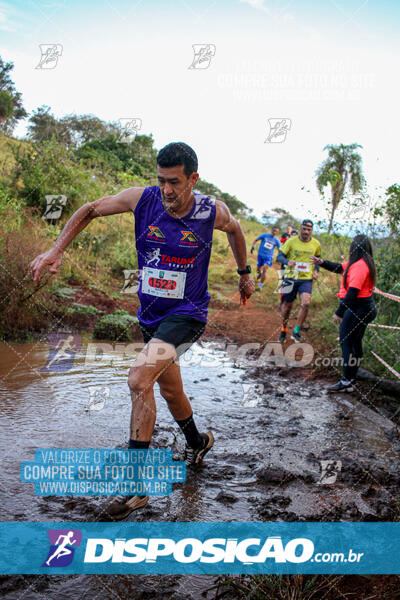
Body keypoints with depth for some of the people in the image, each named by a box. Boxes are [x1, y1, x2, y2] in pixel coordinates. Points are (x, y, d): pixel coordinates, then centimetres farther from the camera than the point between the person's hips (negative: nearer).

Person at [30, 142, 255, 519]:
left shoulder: (212, 212, -12)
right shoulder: (142, 199, -10)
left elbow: (235, 230, 13)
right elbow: (90, 209, 5)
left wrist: (244, 272, 22)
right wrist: (56, 250, -4)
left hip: (186, 314, -4)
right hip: (150, 314, 4)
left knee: (139, 380, -24)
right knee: (169, 388, 19)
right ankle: (197, 442, 47)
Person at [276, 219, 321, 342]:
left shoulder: (316, 244, 2)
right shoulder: (291, 241, -6)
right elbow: (279, 256, -7)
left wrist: (316, 270, 0)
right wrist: (288, 261, -28)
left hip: (306, 279, 1)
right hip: (290, 278, -1)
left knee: (306, 303, -20)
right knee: (287, 306, 8)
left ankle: (296, 332, -5)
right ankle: (283, 330, 32)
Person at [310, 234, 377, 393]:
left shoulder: (359, 266, -21)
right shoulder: (360, 263, 10)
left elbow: (352, 293, -25)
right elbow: (339, 267, 22)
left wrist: (339, 313, -22)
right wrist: (322, 263, 13)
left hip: (358, 308, -11)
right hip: (366, 308, 11)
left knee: (346, 342, -6)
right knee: (355, 342, 17)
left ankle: (346, 382, -3)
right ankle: (352, 378, 29)